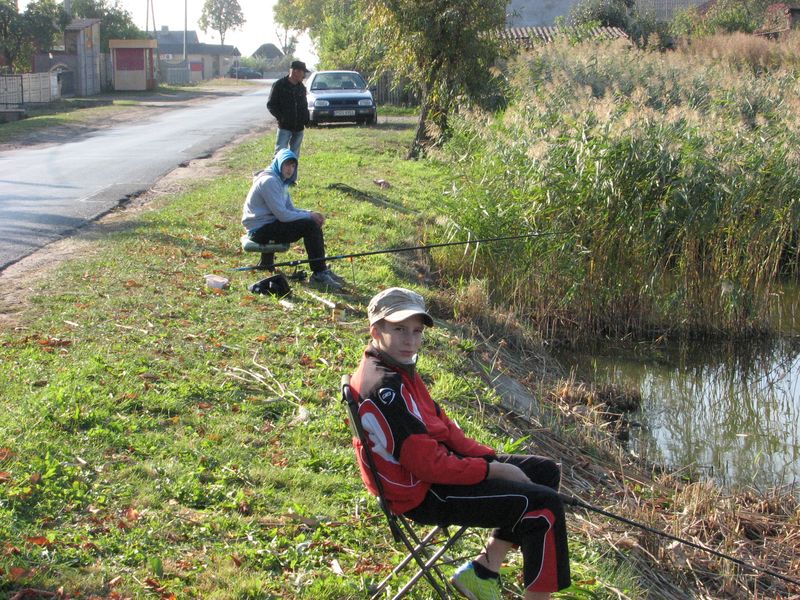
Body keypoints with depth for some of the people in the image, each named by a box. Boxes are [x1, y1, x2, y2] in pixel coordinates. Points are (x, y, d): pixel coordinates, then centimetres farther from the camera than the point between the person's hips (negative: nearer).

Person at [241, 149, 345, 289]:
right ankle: (319, 273, -14)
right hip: (260, 229, -10)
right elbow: (282, 215, -23)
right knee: (309, 225, -19)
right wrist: (309, 216, -13)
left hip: (270, 223, 10)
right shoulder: (269, 181, -18)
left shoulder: (281, 181, 13)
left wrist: (310, 214, -4)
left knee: (314, 224, 4)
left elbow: (290, 209, 14)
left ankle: (322, 271, 5)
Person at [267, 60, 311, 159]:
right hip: (284, 127, -6)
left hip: (299, 128, 6)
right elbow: (270, 105, -4)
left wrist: (306, 119, 5)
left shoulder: (301, 87, 12)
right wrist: (280, 117, -15)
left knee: (294, 155, 9)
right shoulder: (279, 85, -6)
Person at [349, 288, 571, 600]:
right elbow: (429, 465, -26)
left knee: (545, 471, 14)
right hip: (423, 494, -11)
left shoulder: (398, 369, 8)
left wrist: (493, 458, 2)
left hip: (441, 462, 11)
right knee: (544, 505, -15)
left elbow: (443, 427, 13)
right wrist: (493, 469, -15)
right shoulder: (384, 388, -25)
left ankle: (483, 571, 15)